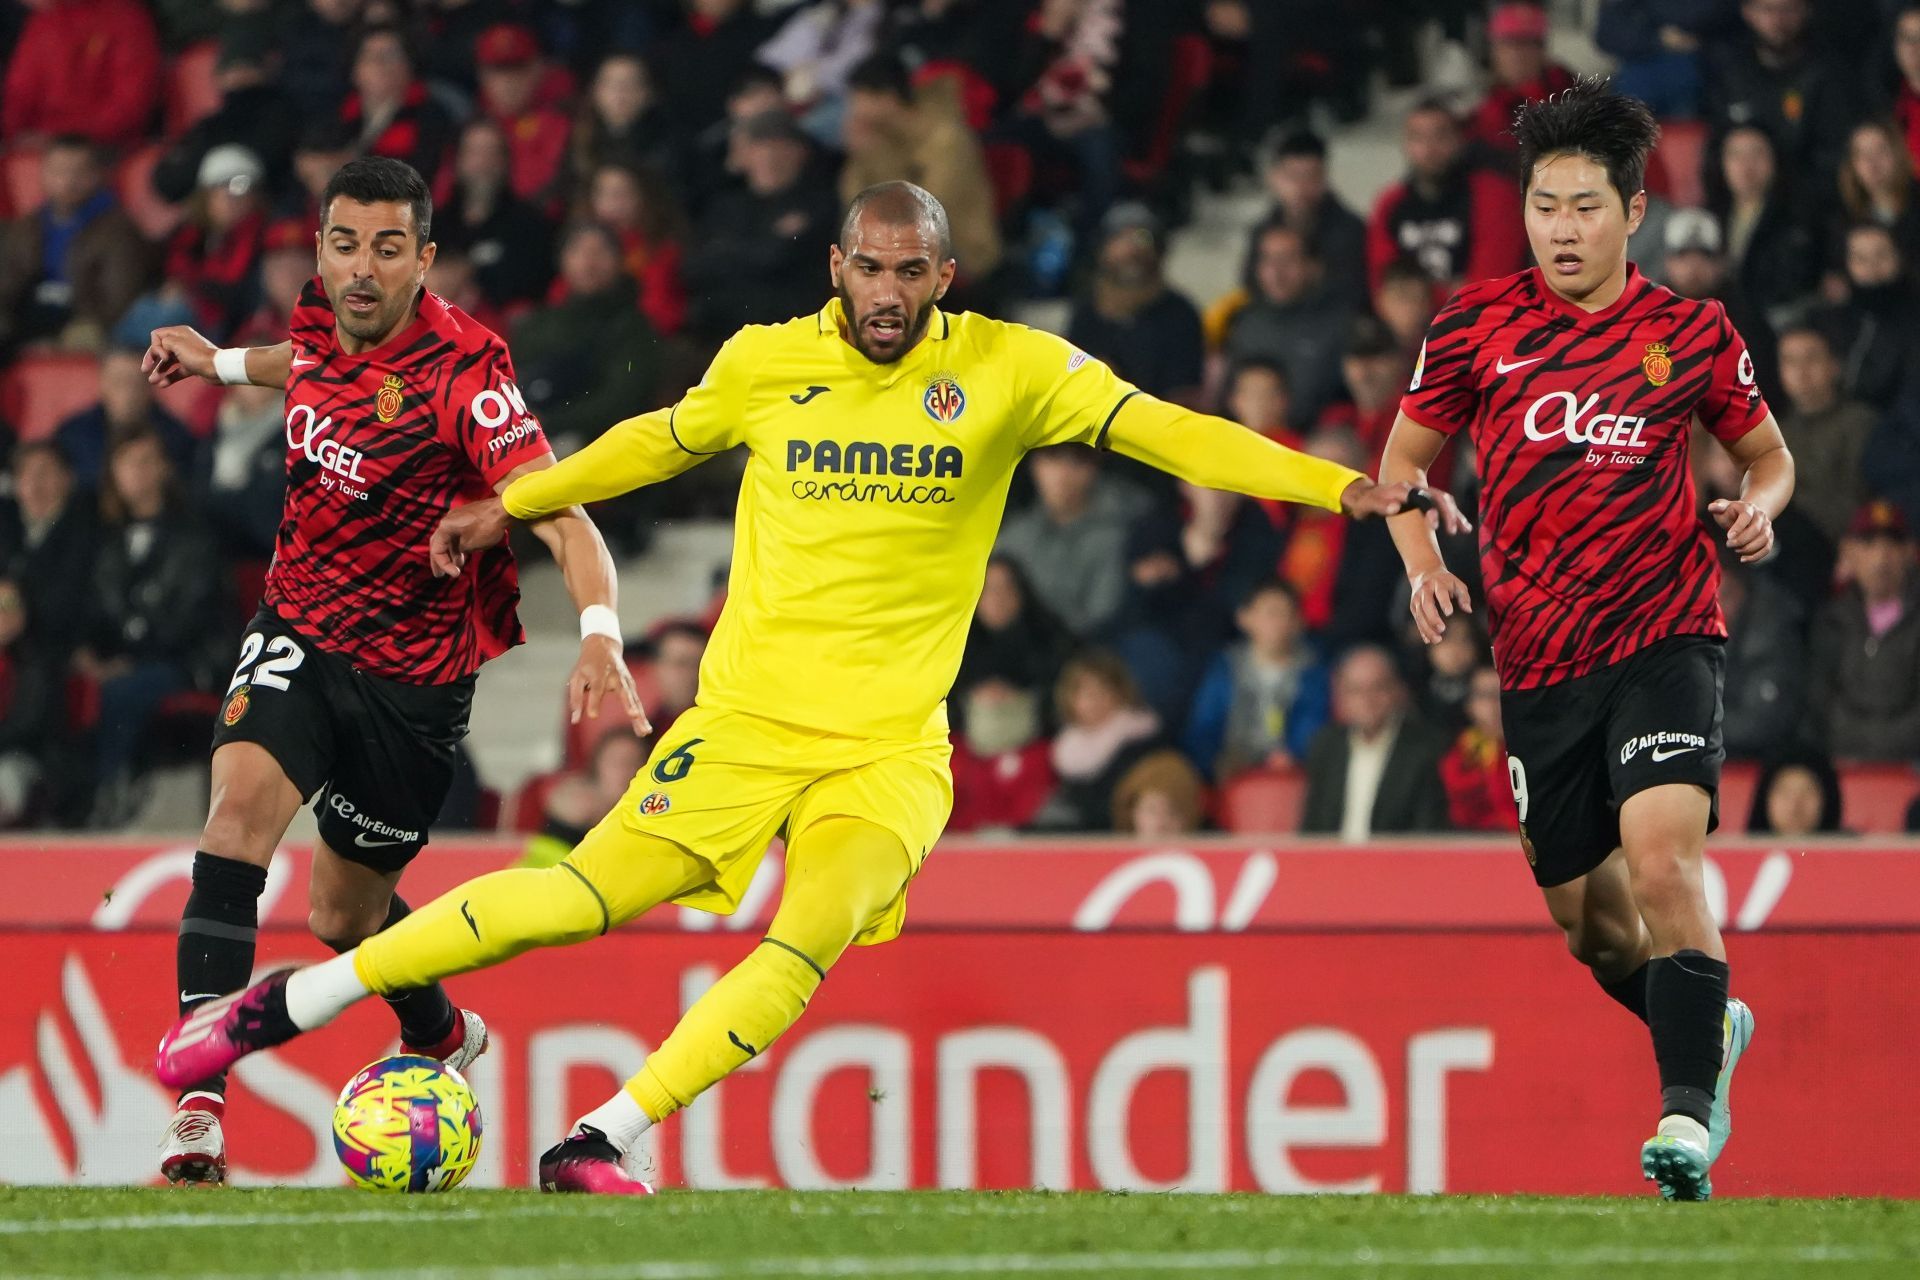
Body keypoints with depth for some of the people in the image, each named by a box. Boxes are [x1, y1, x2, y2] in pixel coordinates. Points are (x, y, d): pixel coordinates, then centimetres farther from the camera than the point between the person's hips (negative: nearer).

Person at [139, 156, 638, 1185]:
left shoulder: (463, 375, -24)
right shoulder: (319, 325, -6)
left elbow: (558, 513, -33)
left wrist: (599, 637, -48)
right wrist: (225, 362, 27)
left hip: (413, 674, -4)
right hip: (299, 632, 4)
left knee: (343, 913, 10)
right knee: (241, 801, -24)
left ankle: (440, 1036, 47)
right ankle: (195, 1106, -29)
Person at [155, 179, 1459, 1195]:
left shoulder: (1006, 369, -3)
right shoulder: (766, 363, 1)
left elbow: (1159, 429, -9)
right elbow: (660, 439, 20)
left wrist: (1342, 486, -18)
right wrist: (510, 508, 29)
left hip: (892, 742, 0)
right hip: (748, 713, 0)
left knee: (811, 940, -24)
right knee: (589, 897, -11)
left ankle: (599, 1148, -17)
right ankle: (288, 1003, 1)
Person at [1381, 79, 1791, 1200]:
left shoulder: (1693, 334, 2)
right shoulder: (1477, 324, 3)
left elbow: (1767, 450, 17)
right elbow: (1407, 457, 15)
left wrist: (1758, 506, -6)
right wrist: (1422, 559, -3)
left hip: (1664, 637, -3)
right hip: (1538, 661, 3)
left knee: (1662, 858, -25)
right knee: (1587, 922, 9)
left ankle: (1688, 1114, -24)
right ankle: (1711, 1028, 39)